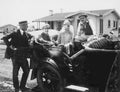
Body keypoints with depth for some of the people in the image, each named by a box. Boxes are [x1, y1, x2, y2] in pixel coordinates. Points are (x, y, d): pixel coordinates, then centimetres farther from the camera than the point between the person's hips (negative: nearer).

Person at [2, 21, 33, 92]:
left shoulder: (27, 34, 8)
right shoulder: (15, 34, -11)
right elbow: (5, 38, -16)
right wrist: (10, 46, -20)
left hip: (23, 56, 6)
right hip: (16, 56, -6)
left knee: (26, 71, 10)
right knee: (15, 72, 5)